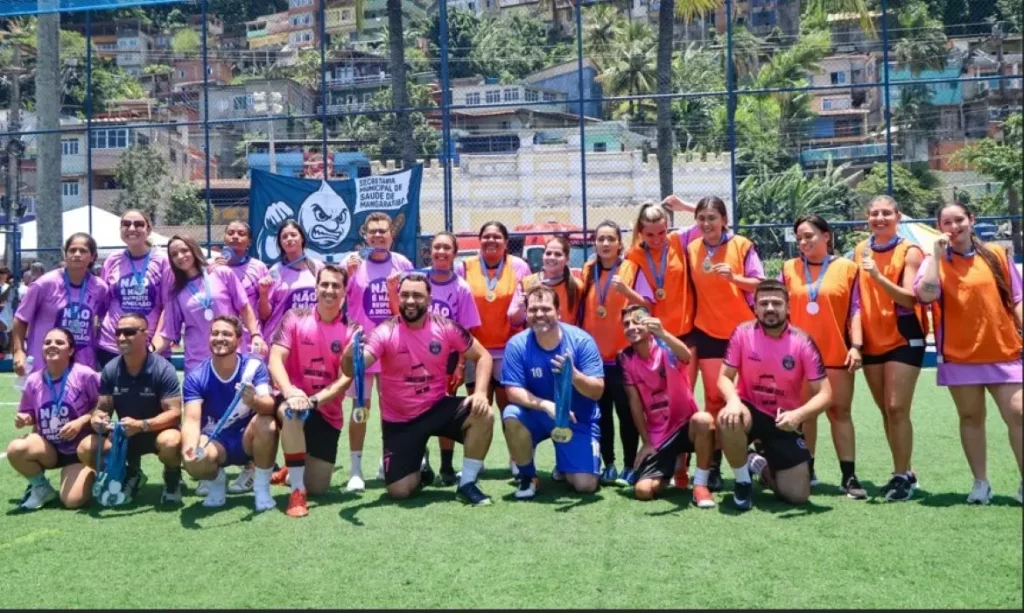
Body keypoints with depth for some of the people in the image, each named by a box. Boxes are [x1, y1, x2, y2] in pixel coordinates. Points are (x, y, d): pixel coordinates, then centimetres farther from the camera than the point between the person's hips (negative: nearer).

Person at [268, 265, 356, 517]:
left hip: (327, 412, 2)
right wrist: (289, 391, -35)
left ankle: (296, 469, 42)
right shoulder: (295, 317, -6)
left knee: (318, 488, 3)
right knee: (292, 412, -41)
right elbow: (275, 359, -15)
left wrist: (314, 400, -28)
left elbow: (346, 379, -12)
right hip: (295, 399, -2)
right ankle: (297, 490, -28)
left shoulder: (350, 331, -5)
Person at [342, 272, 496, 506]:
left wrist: (480, 392, -17)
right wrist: (350, 354, -53)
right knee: (398, 491, -9)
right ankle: (420, 473, 29)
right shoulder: (385, 332, -17)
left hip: (437, 408, 2)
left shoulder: (445, 327, -11)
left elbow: (482, 356, -1)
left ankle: (467, 484, -8)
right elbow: (352, 370, -28)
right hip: (399, 421, -1)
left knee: (482, 414, -26)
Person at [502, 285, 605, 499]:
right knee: (512, 416, -33)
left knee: (585, 485, -11)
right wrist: (545, 405, -35)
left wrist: (574, 375, -40)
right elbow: (513, 391, -18)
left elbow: (597, 391, -19)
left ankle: (564, 466, 28)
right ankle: (527, 476, -7)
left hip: (577, 419, 0)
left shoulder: (581, 340, -17)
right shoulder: (517, 345, -15)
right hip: (537, 415, 1)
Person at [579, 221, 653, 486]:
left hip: (623, 354, -4)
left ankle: (629, 466, 8)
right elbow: (582, 310, 12)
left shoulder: (631, 269, -3)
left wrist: (626, 290, -27)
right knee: (601, 413, 8)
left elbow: (647, 305, -11)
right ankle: (608, 465, 16)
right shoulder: (588, 271, 8)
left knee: (626, 413, 0)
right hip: (594, 355, 4)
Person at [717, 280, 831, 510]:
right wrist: (733, 400, -32)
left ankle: (763, 466, 30)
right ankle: (743, 480, -10)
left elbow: (824, 394, -14)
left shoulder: (803, 342, -14)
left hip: (784, 421, 1)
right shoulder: (742, 333, -12)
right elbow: (725, 377, -8)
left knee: (797, 495, -5)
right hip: (750, 411, -1)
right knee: (729, 419, -39)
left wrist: (799, 414, -34)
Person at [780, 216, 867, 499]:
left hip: (836, 353, -2)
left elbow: (855, 309, 0)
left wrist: (856, 345, -9)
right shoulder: (789, 268, 7)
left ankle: (849, 476, 4)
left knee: (840, 412, 2)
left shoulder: (847, 268, 1)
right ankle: (806, 470, 17)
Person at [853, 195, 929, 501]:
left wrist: (878, 276, -29)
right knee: (885, 410, 10)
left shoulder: (909, 251, -9)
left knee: (897, 409, -10)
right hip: (872, 340, 6)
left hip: (904, 339, -6)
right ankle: (904, 473, 21)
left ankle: (902, 476, 2)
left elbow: (910, 299, -18)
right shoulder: (861, 250, 6)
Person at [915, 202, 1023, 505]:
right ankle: (980, 482, 17)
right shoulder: (936, 261, 1)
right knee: (971, 417, 8)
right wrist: (937, 254, -15)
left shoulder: (998, 254, 6)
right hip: (960, 355, 0)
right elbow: (925, 295, -19)